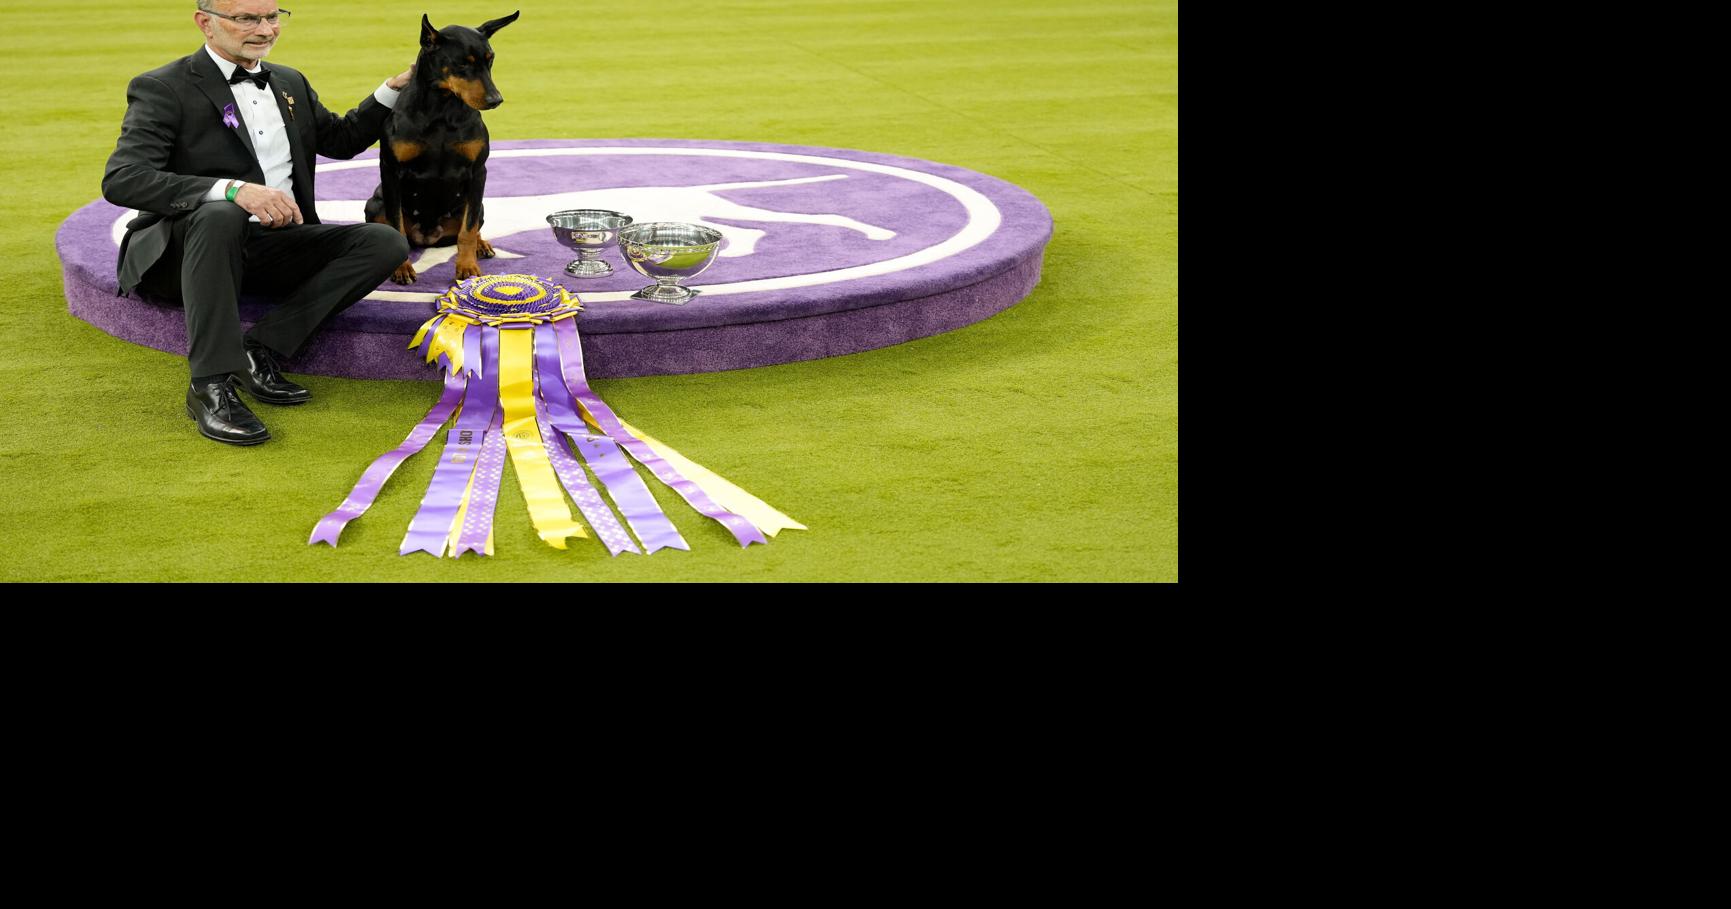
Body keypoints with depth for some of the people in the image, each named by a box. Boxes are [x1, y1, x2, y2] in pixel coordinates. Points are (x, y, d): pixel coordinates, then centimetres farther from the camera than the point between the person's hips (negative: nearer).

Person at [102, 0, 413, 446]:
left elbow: (341, 140, 33)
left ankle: (261, 351, -21)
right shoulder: (162, 89, -6)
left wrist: (397, 87, 17)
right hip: (183, 250, -6)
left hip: (275, 246, 6)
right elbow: (121, 180, -21)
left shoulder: (290, 83, 16)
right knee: (220, 215, -40)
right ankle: (211, 384, -38)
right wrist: (233, 190, -33)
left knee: (385, 241, -16)